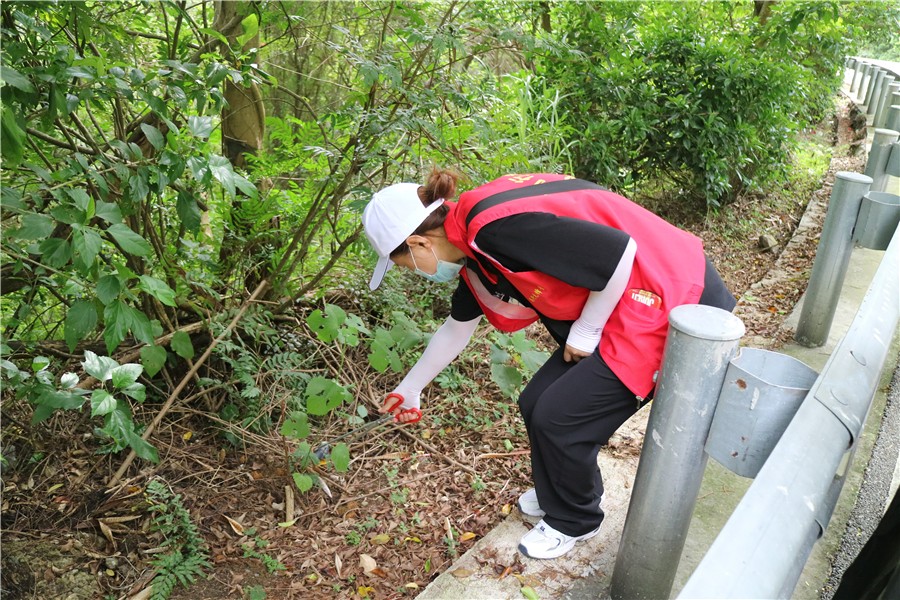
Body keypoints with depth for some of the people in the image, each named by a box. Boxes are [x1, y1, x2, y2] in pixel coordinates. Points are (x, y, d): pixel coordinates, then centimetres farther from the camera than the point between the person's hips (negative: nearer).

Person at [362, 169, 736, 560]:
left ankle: (573, 521, 24)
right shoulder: (472, 246, 5)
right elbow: (457, 328, 20)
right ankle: (558, 493, 37)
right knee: (536, 405, 10)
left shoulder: (495, 228, -27)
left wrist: (586, 331, -12)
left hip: (672, 305, -9)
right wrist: (410, 388, 30)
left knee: (558, 418, -3)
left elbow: (619, 254, -26)